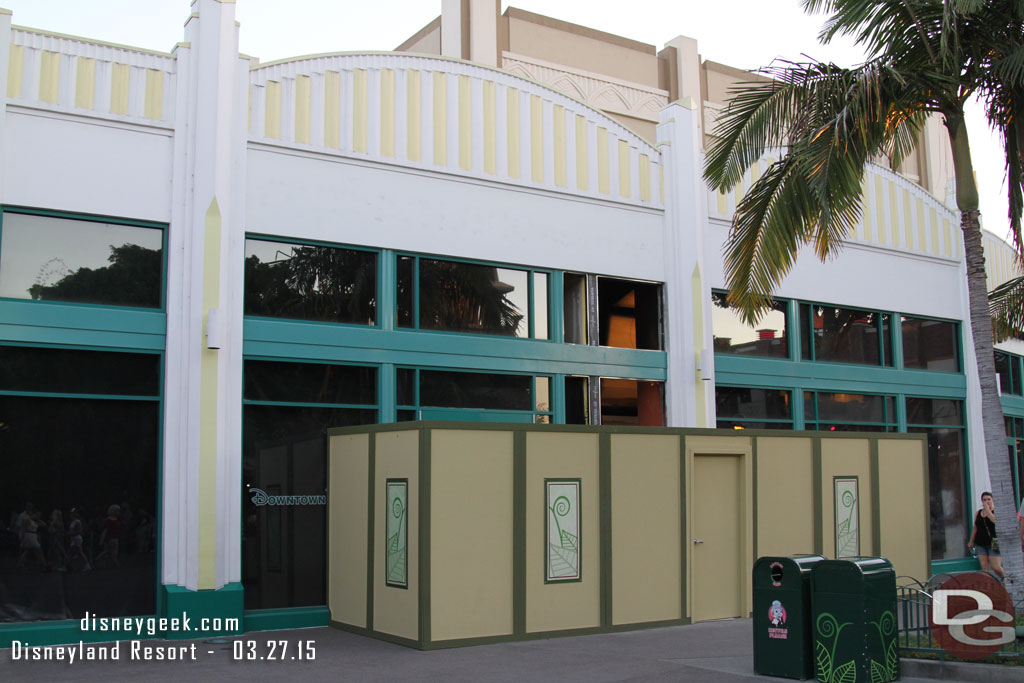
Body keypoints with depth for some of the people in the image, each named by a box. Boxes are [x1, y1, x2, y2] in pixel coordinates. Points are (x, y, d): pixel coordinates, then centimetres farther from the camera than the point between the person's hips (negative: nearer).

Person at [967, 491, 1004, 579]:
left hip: (993, 543, -5)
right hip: (980, 544, 5)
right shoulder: (978, 513, 13)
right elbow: (975, 528, 19)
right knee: (984, 567, 0)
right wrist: (971, 541, 20)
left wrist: (987, 509, -15)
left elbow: (995, 520, -23)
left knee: (996, 567, -7)